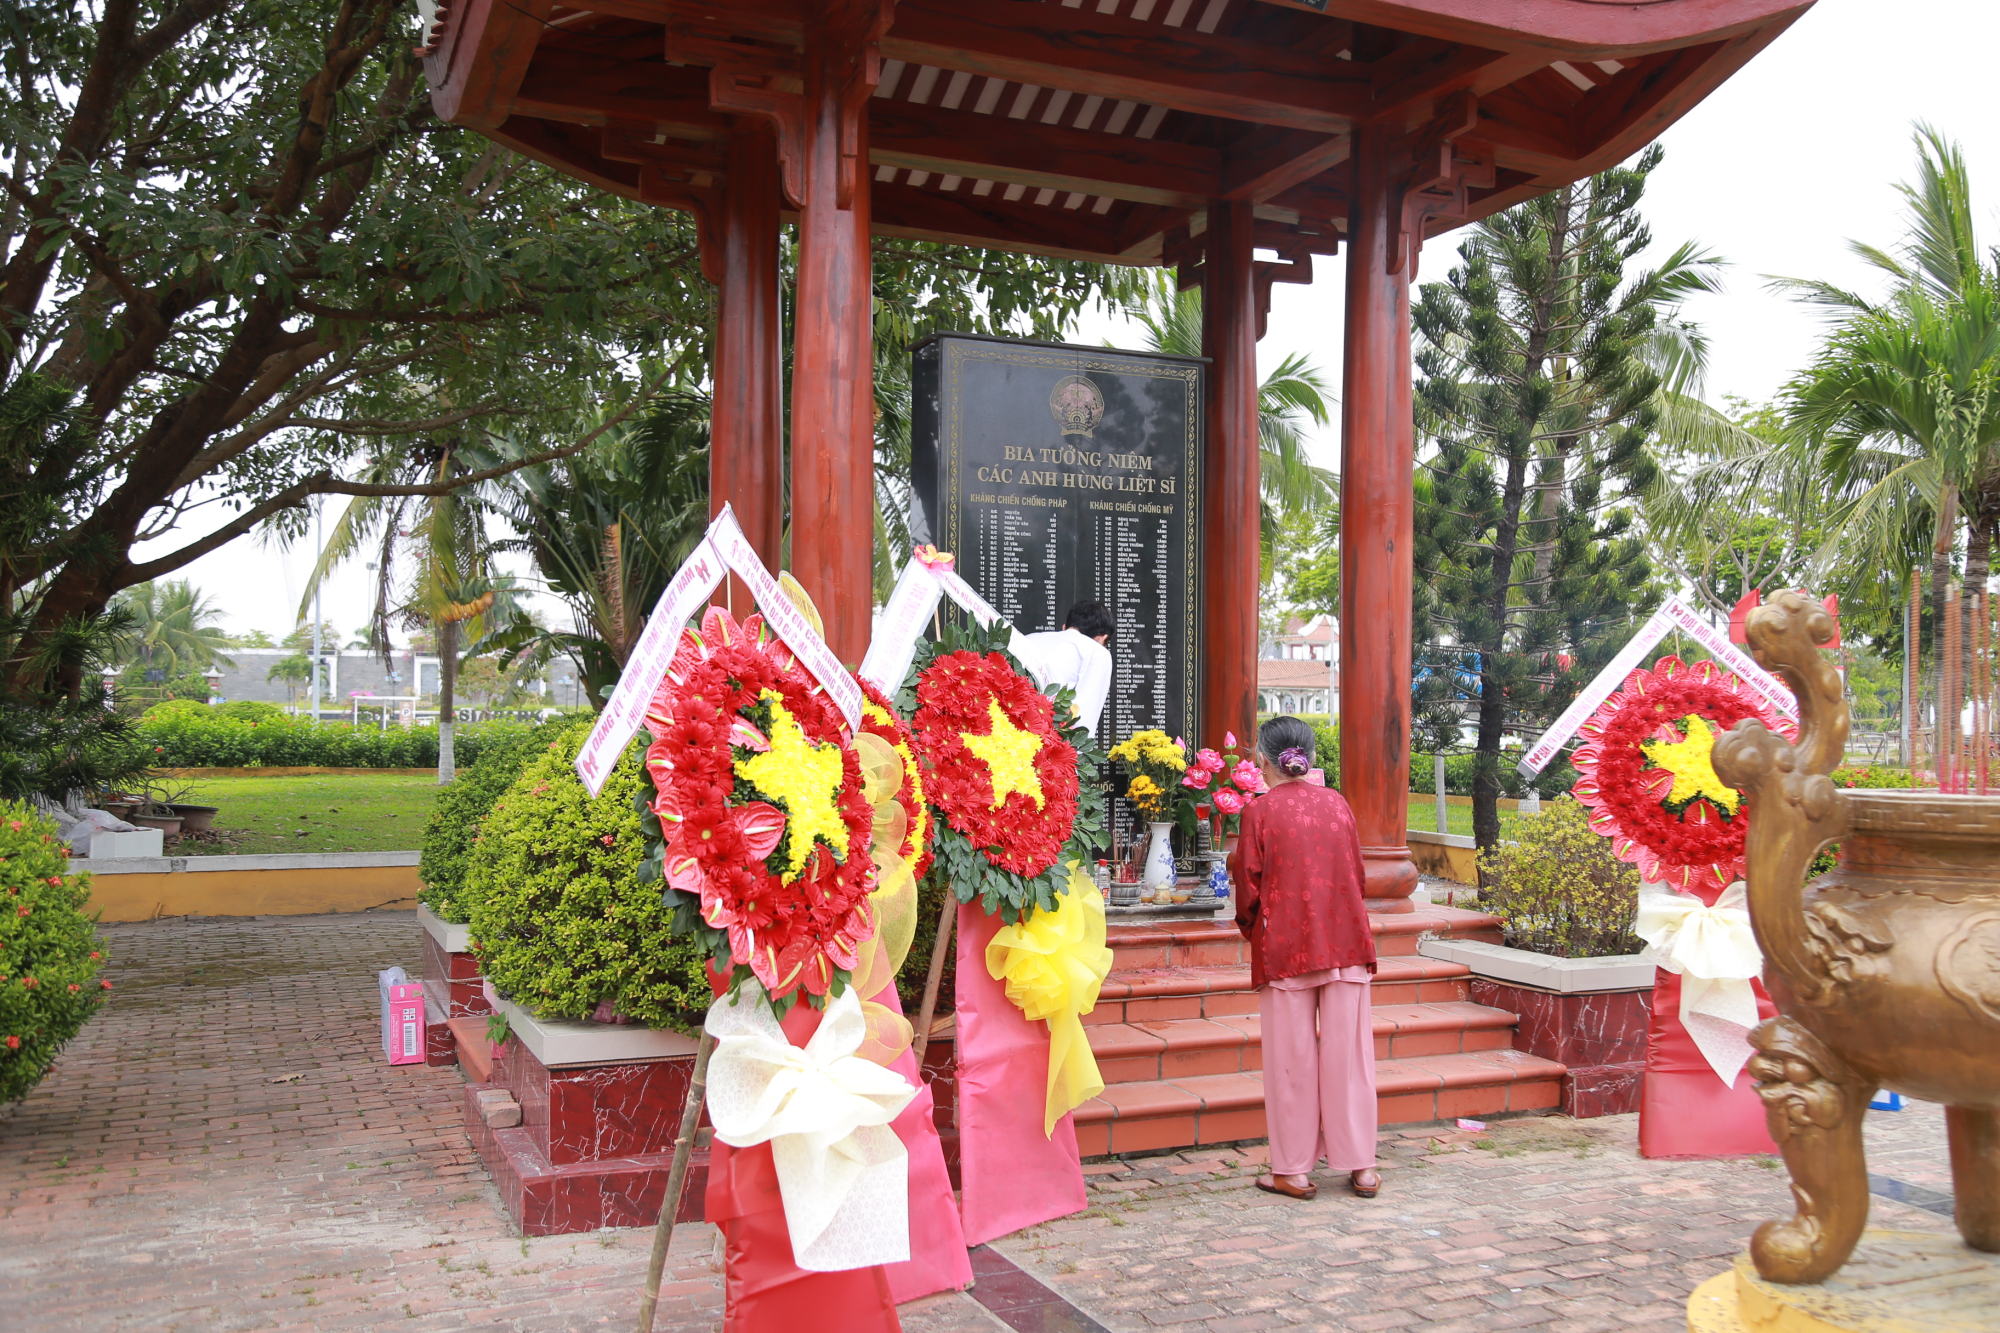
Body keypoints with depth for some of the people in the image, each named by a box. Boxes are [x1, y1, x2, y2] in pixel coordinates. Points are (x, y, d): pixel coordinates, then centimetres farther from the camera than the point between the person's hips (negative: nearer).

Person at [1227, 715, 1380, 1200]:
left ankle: (1293, 1170, 11)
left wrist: (1251, 929, 16)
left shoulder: (1260, 811, -7)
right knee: (1349, 1051, 8)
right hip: (1346, 942, 3)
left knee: (1292, 1057, 5)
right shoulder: (1336, 803, 5)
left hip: (1285, 947, -3)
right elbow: (1356, 873, 13)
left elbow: (1248, 888, -3)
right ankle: (1361, 1166, 15)